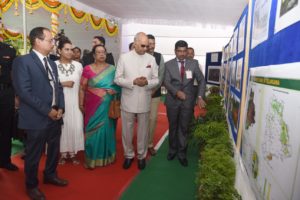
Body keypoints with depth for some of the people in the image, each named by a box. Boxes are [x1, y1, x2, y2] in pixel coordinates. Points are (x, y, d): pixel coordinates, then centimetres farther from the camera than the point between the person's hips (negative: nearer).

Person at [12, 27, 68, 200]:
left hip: (55, 116, 7)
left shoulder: (52, 63, 12)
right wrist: (47, 110, -18)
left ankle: (50, 175, 44)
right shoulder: (23, 61, -11)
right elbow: (24, 92, -18)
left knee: (54, 150, 21)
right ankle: (32, 185, 32)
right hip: (37, 118, -7)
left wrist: (60, 108, -3)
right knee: (34, 154, 10)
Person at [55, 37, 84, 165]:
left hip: (75, 102, 2)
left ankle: (73, 153, 19)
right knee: (61, 126, 6)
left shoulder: (78, 65, 3)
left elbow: (82, 84, 7)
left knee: (75, 126, 3)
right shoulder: (53, 65, -4)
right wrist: (63, 84, -12)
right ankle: (62, 153, 22)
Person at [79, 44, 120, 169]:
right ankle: (92, 159, 18)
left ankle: (106, 156, 27)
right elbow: (82, 88, 0)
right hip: (92, 106, -1)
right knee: (93, 130, 4)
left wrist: (114, 91, -12)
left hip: (107, 106, 2)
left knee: (106, 129, 9)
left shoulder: (112, 69, 3)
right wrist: (81, 104, -3)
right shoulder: (87, 69, -2)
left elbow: (118, 85, 9)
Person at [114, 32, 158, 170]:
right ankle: (128, 155, 31)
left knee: (143, 131, 12)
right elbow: (117, 79, -3)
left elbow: (156, 80, 4)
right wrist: (133, 82, -18)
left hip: (144, 102, 1)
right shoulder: (124, 57, -2)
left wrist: (147, 82, -18)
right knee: (127, 131, 11)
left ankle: (141, 156, 31)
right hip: (128, 101, -1)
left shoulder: (151, 59, 3)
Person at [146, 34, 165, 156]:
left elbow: (161, 75, 0)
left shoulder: (159, 57, 2)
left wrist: (153, 90, -7)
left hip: (155, 93, 2)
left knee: (153, 119, 4)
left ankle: (150, 144, 19)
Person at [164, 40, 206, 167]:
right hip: (172, 101, 1)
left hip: (188, 101, 0)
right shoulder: (168, 65, 0)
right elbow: (166, 82, -8)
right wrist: (176, 92, -25)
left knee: (184, 128, 5)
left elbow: (201, 80, 2)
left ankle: (182, 153, 20)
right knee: (173, 127, 13)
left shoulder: (194, 63, 1)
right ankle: (172, 150, 32)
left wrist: (200, 97, -10)